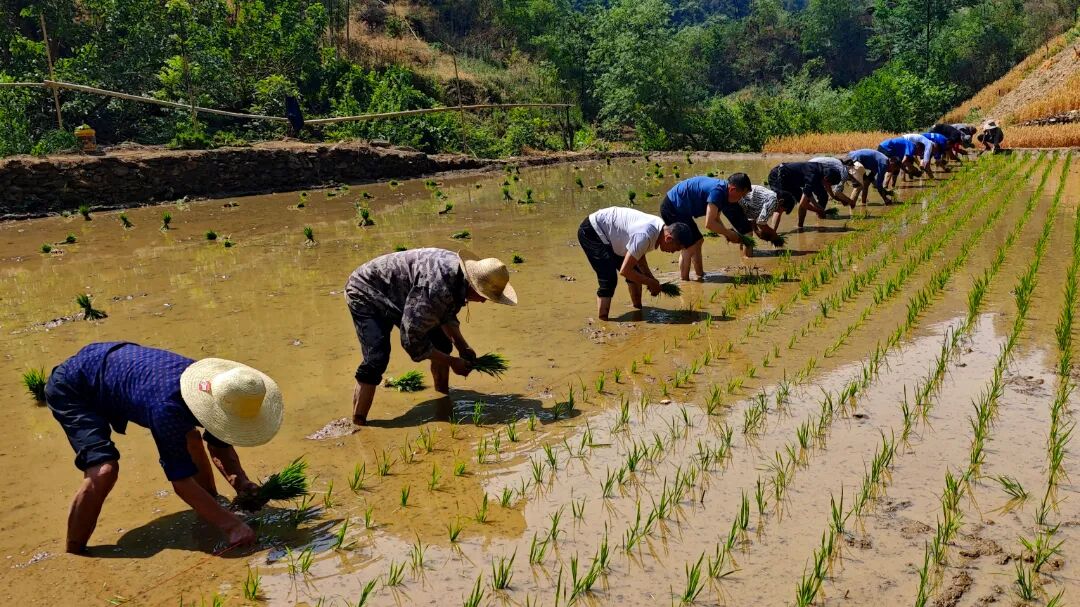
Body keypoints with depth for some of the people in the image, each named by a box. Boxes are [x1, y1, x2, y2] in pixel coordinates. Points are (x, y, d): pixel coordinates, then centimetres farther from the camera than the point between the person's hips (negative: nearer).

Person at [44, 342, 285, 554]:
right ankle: (73, 556, -5)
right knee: (104, 470, -25)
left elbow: (220, 445, -2)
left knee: (188, 438, 8)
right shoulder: (168, 408, -40)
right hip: (71, 389, -7)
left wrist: (241, 482, -18)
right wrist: (231, 525, -34)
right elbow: (181, 480, -33)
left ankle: (215, 501, 29)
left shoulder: (213, 382, -19)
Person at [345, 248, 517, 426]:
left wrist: (463, 347, -5)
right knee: (376, 360, -26)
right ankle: (357, 425, -21)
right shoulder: (437, 288, -40)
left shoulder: (459, 270, -12)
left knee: (442, 344, 9)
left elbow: (447, 314, 8)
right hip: (366, 294, -9)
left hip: (397, 298, 9)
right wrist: (452, 362, -22)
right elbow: (412, 340, -32)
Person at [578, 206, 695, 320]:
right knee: (609, 280, -20)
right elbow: (624, 271, -28)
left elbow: (638, 256, 10)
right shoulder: (645, 236, -34)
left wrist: (651, 279, -1)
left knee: (635, 272, 9)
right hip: (590, 232, -9)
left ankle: (638, 309, 25)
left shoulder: (660, 227, -6)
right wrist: (651, 283, -17)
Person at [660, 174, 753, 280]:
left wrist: (726, 234, -3)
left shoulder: (721, 189, 5)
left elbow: (716, 220, 13)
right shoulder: (717, 191, -26)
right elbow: (709, 224, -28)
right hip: (671, 208, -11)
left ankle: (701, 277, 24)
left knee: (698, 241, 15)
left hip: (679, 208, 11)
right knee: (689, 247, -9)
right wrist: (729, 234, -17)